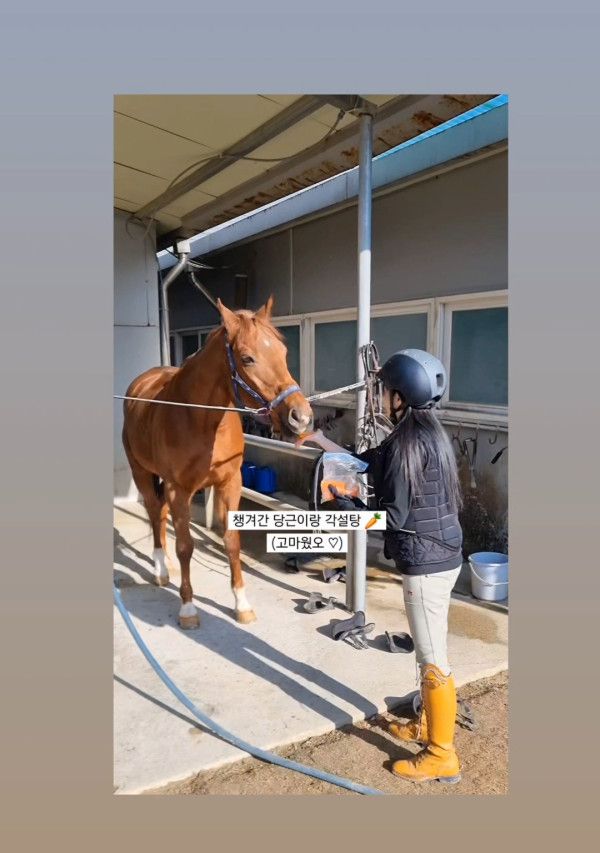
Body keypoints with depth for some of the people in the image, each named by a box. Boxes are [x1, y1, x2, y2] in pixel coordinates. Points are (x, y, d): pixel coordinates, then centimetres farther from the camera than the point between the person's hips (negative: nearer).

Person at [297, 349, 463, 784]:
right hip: (439, 557, 10)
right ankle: (430, 724, 41)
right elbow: (366, 462, 18)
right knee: (430, 652, 23)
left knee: (432, 660, 4)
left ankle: (442, 756, 19)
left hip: (426, 563, -10)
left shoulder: (410, 442, -22)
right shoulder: (421, 433, 8)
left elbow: (394, 516, -21)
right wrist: (319, 439, 18)